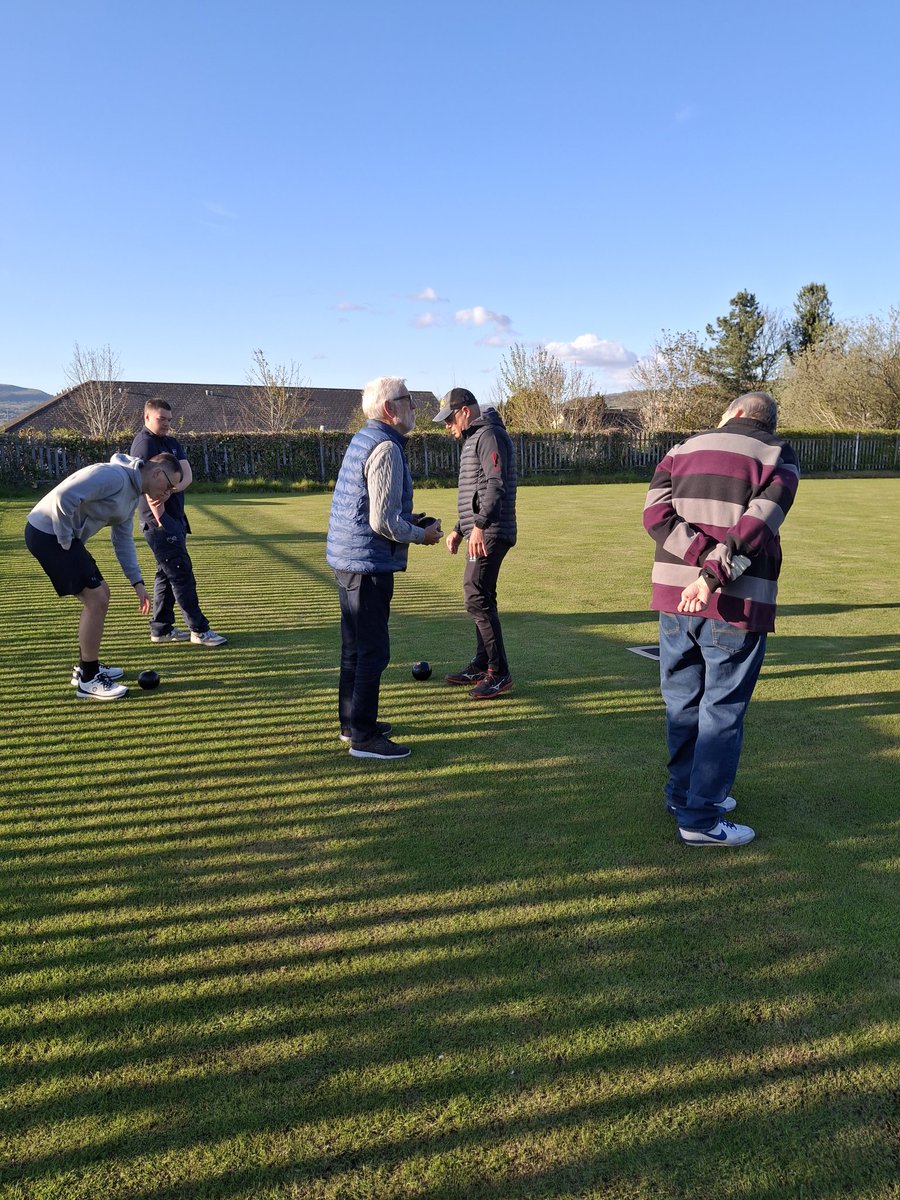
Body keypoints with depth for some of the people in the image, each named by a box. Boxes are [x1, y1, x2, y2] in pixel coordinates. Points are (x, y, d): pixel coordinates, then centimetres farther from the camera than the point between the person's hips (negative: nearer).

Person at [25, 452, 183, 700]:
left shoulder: (132, 494, 14)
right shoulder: (114, 475, -19)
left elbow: (123, 540, 19)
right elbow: (65, 496, -28)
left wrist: (137, 583, 13)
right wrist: (66, 542, -18)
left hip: (63, 536, 11)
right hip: (48, 531, -11)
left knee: (99, 595, 16)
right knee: (96, 599, -10)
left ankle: (86, 667, 28)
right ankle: (88, 680, 1)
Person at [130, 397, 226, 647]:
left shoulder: (172, 443, 14)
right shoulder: (144, 443, -11)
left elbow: (187, 476, 0)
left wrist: (169, 489, -20)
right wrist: (161, 520, -21)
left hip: (176, 517, 9)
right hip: (159, 520, -9)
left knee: (167, 574, 13)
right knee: (182, 572, -8)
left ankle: (161, 629, 21)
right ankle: (199, 630, -4)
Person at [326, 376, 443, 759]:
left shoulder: (363, 439, 13)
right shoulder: (386, 448, -18)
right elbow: (383, 522, -23)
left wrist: (411, 520, 15)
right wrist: (421, 535, -6)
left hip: (347, 558, 10)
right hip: (369, 563, -10)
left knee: (355, 646, 18)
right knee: (373, 651, -3)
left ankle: (352, 722, 30)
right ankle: (363, 737, 4)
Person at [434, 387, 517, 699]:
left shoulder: (489, 435, -10)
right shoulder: (474, 439, 23)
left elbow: (496, 485, -23)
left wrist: (480, 525, -31)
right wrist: (459, 529, 29)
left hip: (490, 533, -11)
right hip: (480, 532, 11)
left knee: (477, 598, -14)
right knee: (480, 600, 14)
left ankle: (499, 674, -9)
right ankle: (482, 666, 23)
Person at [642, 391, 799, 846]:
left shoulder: (685, 448, 12)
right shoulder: (778, 455, 2)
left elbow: (655, 511, -3)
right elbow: (755, 524, -16)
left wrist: (703, 558, -12)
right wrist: (715, 574, -19)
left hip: (674, 598, 4)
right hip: (735, 605, -4)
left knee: (682, 702, 17)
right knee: (722, 713, 5)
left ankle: (684, 792, 32)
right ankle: (701, 819, 10)